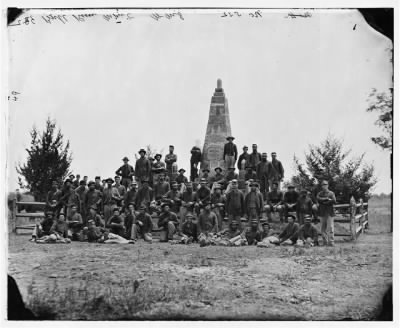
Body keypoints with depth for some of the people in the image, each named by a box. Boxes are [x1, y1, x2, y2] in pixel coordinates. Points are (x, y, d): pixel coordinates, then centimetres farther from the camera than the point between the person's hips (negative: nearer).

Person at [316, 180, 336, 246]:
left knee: (330, 227, -9)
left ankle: (331, 242, -9)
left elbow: (334, 201, -10)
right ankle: (325, 242, 10)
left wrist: (324, 202, -8)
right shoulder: (320, 193, 14)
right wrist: (327, 199, -11)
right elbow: (318, 199, -7)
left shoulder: (331, 193, 6)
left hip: (329, 213, -3)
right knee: (323, 228, 4)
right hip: (322, 213, 3)